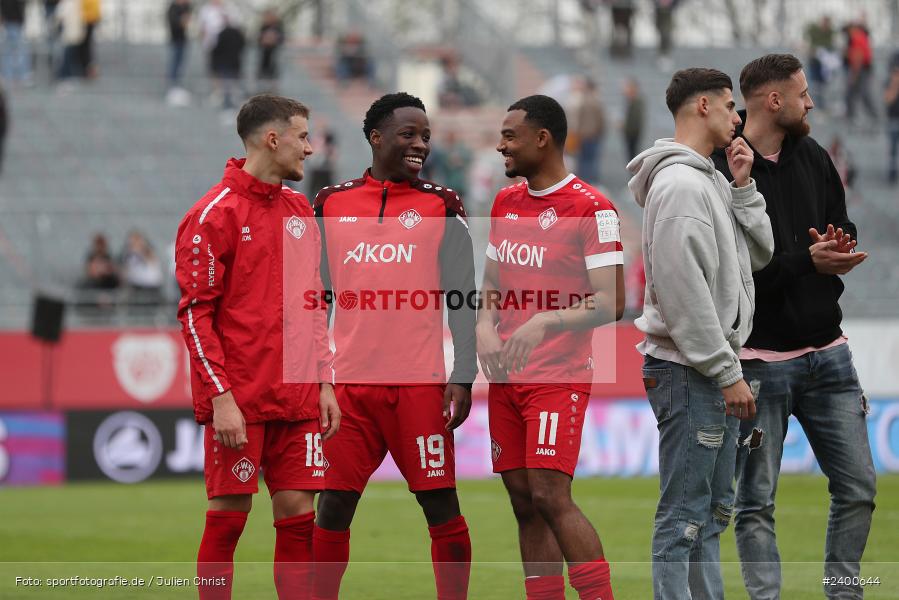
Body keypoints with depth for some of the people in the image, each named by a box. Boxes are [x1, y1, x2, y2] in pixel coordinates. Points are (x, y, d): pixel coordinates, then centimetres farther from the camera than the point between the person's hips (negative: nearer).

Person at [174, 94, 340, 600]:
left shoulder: (301, 210, 14)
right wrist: (221, 396, -15)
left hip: (297, 401, 6)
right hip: (239, 401, -6)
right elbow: (196, 313, -9)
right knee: (230, 514, -3)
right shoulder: (216, 213, -6)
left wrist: (324, 382, 12)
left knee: (297, 512, 2)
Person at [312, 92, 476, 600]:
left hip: (420, 382, -2)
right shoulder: (332, 205, 11)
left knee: (440, 503, -2)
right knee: (334, 506, 3)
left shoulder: (441, 207, 5)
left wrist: (463, 378, -6)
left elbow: (463, 300, 2)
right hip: (349, 382, 2)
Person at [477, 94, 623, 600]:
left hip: (559, 377, -7)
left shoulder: (591, 207, -9)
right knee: (525, 502, 5)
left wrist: (546, 322, -23)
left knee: (550, 495, -16)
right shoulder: (506, 202, 14)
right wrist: (485, 326, 2)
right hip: (506, 376, 7)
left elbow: (611, 303, -12)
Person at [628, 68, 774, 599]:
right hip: (689, 371, -10)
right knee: (684, 515, -9)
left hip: (714, 368, 10)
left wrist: (742, 185, 4)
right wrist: (727, 372, -19)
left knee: (714, 508, 14)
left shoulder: (713, 182, 16)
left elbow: (760, 252, 14)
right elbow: (684, 290, -21)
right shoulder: (680, 183, -16)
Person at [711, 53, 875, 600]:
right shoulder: (719, 171, -13)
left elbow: (846, 232, 18)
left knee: (858, 488, 8)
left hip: (827, 354, 7)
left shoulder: (814, 159, 9)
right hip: (760, 359, -7)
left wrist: (837, 251, -6)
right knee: (756, 503, -1)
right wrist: (807, 260, -24)